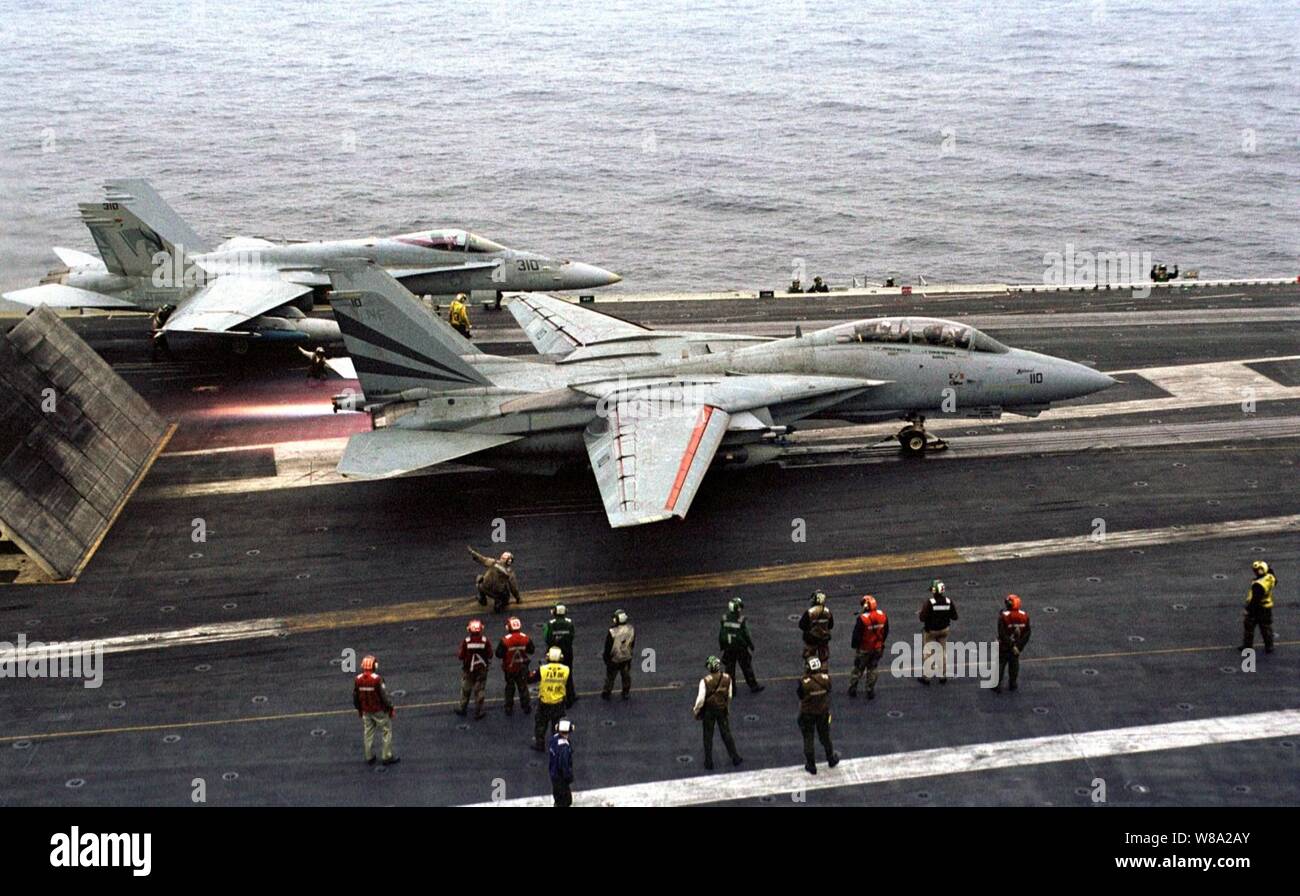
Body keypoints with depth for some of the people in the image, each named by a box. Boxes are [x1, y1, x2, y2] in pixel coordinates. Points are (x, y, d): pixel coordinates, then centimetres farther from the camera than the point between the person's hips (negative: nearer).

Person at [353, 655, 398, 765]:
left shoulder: (357, 680, -6)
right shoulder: (377, 679, -22)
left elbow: (355, 697, 4)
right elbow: (385, 695, -17)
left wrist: (359, 709, 19)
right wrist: (391, 708, -5)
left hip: (366, 712, 5)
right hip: (379, 711, -5)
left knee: (368, 734, 16)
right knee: (386, 732, 8)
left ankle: (369, 758, 23)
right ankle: (387, 757, 11)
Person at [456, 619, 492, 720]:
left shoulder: (466, 642, -17)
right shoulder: (485, 641, -15)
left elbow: (461, 655, -11)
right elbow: (490, 655, -6)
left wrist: (457, 653, 11)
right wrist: (488, 663, 13)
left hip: (468, 670, 0)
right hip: (481, 669, 0)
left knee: (465, 690, 18)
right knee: (479, 690, 9)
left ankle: (463, 709, 31)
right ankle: (478, 712, 13)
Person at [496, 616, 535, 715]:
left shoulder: (504, 640, -22)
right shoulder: (526, 638, -13)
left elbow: (499, 654, -15)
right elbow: (531, 650, -1)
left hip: (509, 668, -1)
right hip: (522, 667, 2)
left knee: (509, 688, 15)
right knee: (523, 686, 16)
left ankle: (509, 709, 20)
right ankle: (525, 707, 24)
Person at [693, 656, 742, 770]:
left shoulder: (705, 681, -28)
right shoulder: (727, 678, -18)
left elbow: (701, 699, -22)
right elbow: (729, 696, -5)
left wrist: (695, 710, -4)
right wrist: (728, 707, 13)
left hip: (709, 710, -2)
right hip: (723, 710, 2)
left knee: (708, 736, 15)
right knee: (726, 734, 20)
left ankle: (709, 762, 24)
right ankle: (735, 758, 31)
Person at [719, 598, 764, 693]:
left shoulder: (724, 619, -6)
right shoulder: (741, 620, -20)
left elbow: (721, 634, 1)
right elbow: (746, 635, -14)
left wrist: (722, 646, 13)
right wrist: (751, 646, 0)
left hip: (728, 649, 4)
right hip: (741, 649, -3)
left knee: (730, 668, 13)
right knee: (747, 667, 11)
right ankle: (753, 686, 24)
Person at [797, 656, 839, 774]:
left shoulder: (804, 682, -29)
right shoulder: (826, 678, -21)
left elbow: (800, 695, -14)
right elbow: (829, 691, -6)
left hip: (807, 713, -3)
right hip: (823, 711, 3)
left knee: (808, 739, 16)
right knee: (825, 736, 25)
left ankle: (811, 766, 28)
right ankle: (831, 760, 44)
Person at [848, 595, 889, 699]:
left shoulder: (862, 618, -26)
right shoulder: (883, 615, -10)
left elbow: (857, 634, -18)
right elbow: (886, 631, 4)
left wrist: (854, 645, -1)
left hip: (864, 649, -3)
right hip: (878, 648, 3)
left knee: (858, 669, 14)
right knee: (872, 669, 17)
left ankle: (852, 689, 24)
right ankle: (870, 691, 21)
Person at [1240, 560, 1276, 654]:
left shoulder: (1258, 585, -34)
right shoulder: (1270, 577, -11)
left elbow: (1255, 599, -28)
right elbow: (1275, 581, 15)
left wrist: (1249, 608, -15)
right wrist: (1271, 571, 25)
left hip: (1257, 608, -7)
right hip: (1268, 607, 7)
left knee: (1248, 626, 11)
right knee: (1266, 627, 20)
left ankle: (1247, 646, 22)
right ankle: (1269, 647, 28)